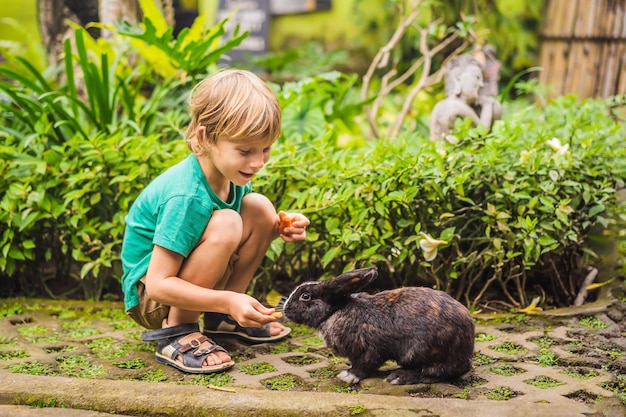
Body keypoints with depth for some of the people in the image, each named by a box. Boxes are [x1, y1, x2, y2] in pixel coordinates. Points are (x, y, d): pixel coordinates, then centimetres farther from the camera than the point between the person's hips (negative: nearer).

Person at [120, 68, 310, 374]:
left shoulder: (229, 173, -6)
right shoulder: (186, 197, -31)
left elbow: (248, 232, 12)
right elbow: (158, 284, -31)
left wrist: (278, 228, -9)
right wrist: (228, 300, -39)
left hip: (190, 275, 8)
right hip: (148, 296, -8)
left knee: (260, 208, -6)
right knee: (224, 223, -31)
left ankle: (220, 318, 6)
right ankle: (176, 334, -18)